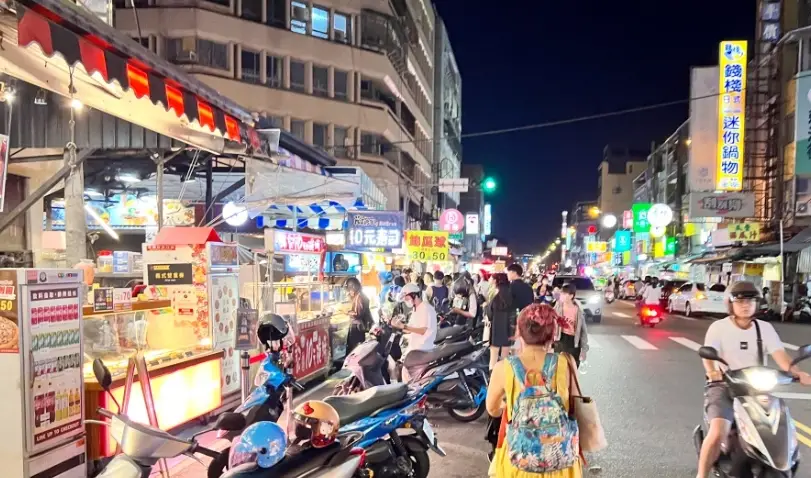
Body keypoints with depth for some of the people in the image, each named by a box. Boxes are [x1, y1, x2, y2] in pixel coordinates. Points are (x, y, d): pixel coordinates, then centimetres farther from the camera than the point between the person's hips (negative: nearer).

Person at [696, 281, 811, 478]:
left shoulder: (765, 328, 8)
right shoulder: (719, 327, -2)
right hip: (724, 386, -4)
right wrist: (711, 371, -37)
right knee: (718, 433, -25)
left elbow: (779, 354, -6)